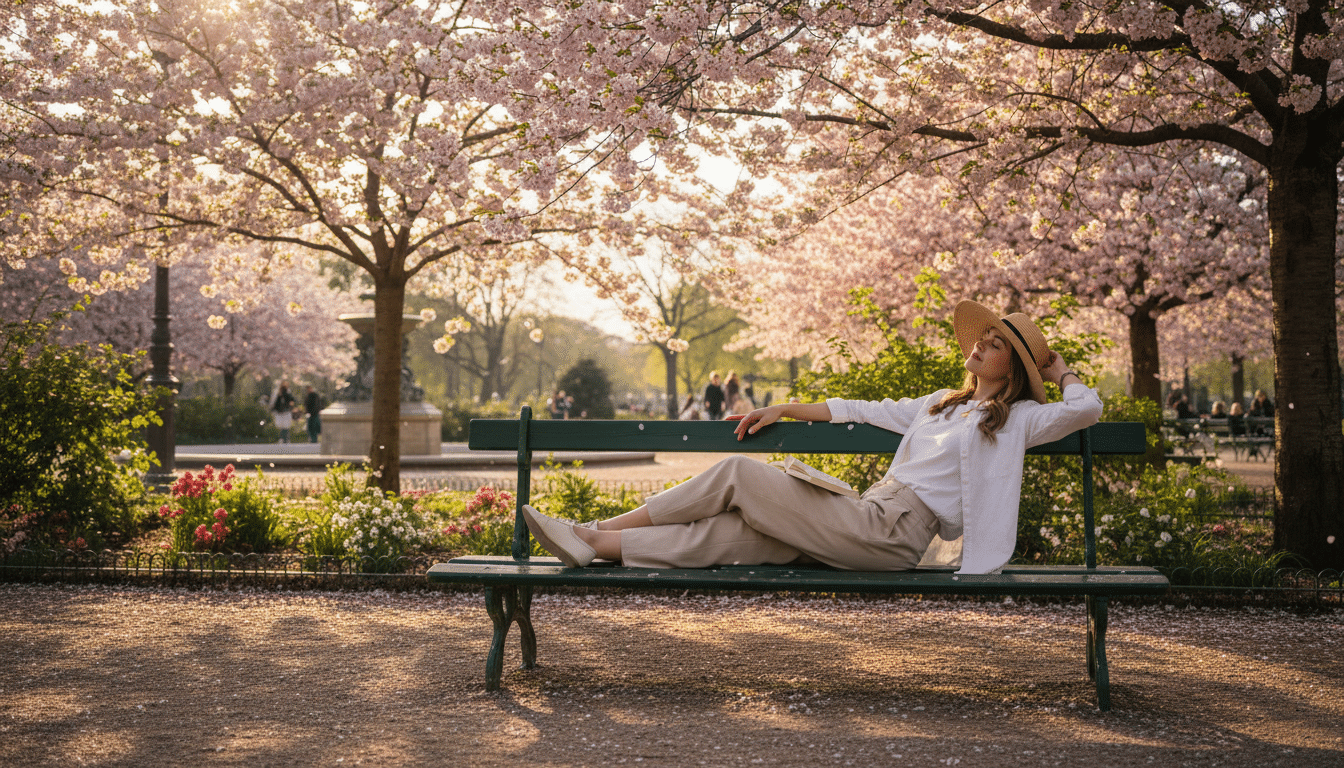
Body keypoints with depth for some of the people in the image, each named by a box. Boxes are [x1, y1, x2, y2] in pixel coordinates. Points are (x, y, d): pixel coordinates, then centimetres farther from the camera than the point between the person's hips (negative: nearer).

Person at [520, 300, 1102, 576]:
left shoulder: (1016, 419, 5)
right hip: (866, 519, 7)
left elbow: (1087, 408, -8)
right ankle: (592, 543, -13)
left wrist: (1059, 369, 13)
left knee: (738, 473, -14)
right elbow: (864, 410, 29)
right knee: (726, 532, -10)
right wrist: (784, 409, 24)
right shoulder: (944, 404, 27)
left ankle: (600, 530, -7)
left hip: (891, 535, -7)